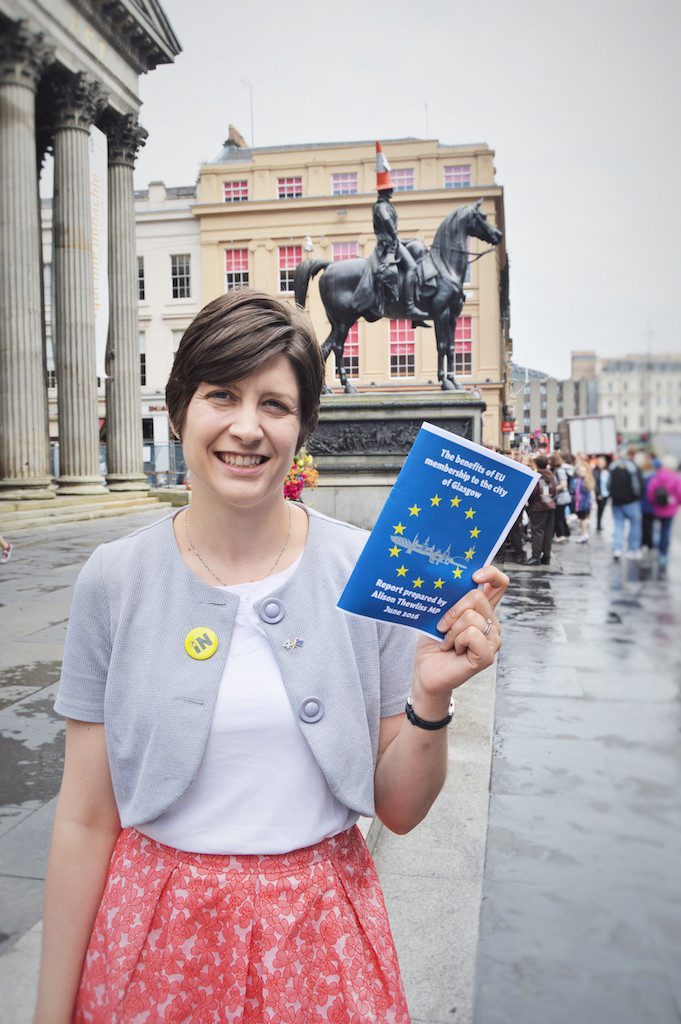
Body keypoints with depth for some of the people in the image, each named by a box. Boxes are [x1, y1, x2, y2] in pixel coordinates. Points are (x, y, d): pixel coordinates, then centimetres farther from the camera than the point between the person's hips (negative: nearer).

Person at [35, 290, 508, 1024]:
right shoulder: (115, 579, -11)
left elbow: (400, 811, -6)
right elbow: (86, 818, -5)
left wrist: (430, 696, -23)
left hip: (322, 935, 0)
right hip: (156, 935, 1)